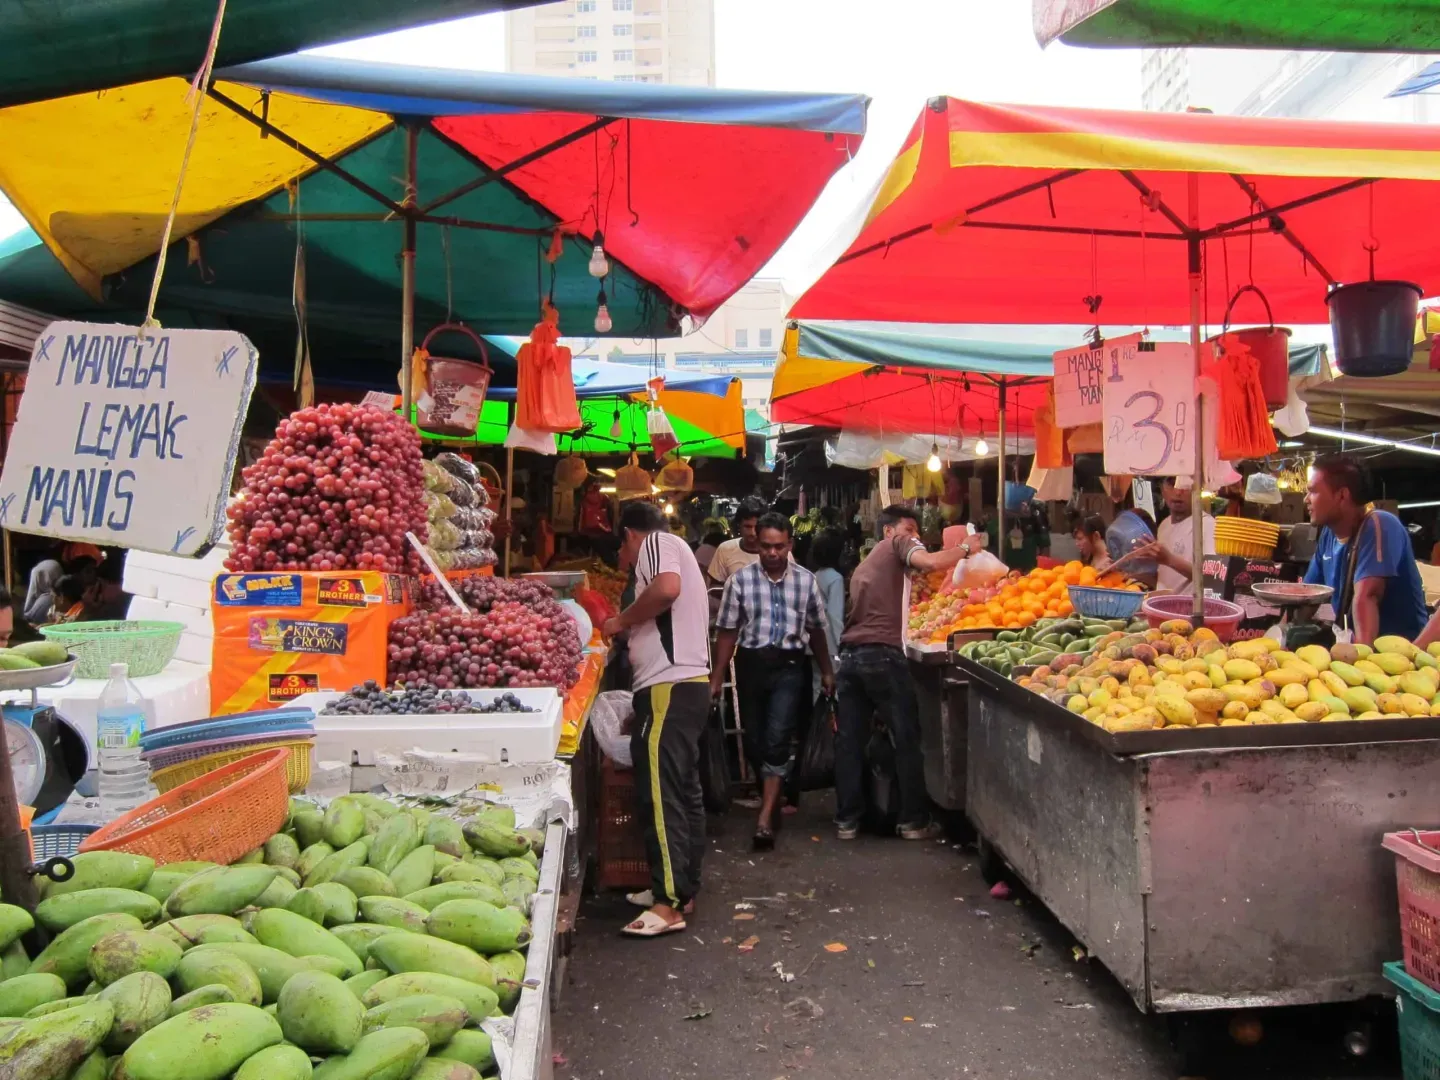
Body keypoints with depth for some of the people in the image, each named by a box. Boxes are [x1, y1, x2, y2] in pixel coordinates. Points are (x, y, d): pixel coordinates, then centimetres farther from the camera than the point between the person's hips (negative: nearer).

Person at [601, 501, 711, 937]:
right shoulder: (677, 550, 26)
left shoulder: (656, 542, -2)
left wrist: (621, 620, -11)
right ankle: (682, 886, 22)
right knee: (683, 789, 14)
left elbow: (667, 588, -24)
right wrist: (629, 631, 22)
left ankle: (669, 905, -10)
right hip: (690, 682, 11)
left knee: (660, 791, -11)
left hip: (669, 686, -11)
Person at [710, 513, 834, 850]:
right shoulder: (740, 579, -4)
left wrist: (826, 670, 16)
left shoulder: (806, 580, 2)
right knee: (754, 739, 10)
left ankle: (765, 817, -13)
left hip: (790, 665, -1)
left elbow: (815, 629, 13)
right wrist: (717, 677, -1)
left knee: (777, 737, -15)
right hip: (752, 663, 1)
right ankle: (772, 797, 34)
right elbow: (727, 631, 0)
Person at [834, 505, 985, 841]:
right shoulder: (897, 544, 4)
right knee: (907, 739, 3)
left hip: (850, 655, 8)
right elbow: (929, 562, -15)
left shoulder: (865, 564, 28)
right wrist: (965, 548, -2)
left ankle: (846, 819, 11)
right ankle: (914, 820, 8)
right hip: (883, 655, -7)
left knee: (850, 740, 8)